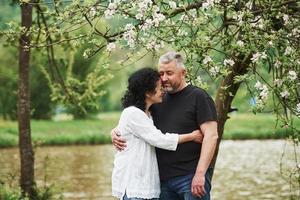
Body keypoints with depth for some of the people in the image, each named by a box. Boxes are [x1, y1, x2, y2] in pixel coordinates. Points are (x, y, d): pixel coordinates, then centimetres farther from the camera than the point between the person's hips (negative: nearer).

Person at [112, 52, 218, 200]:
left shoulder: (198, 97, -2)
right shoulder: (158, 101, 15)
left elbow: (211, 136, -10)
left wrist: (200, 173, -18)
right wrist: (115, 132, 0)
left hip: (191, 177, -6)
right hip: (164, 179, 6)